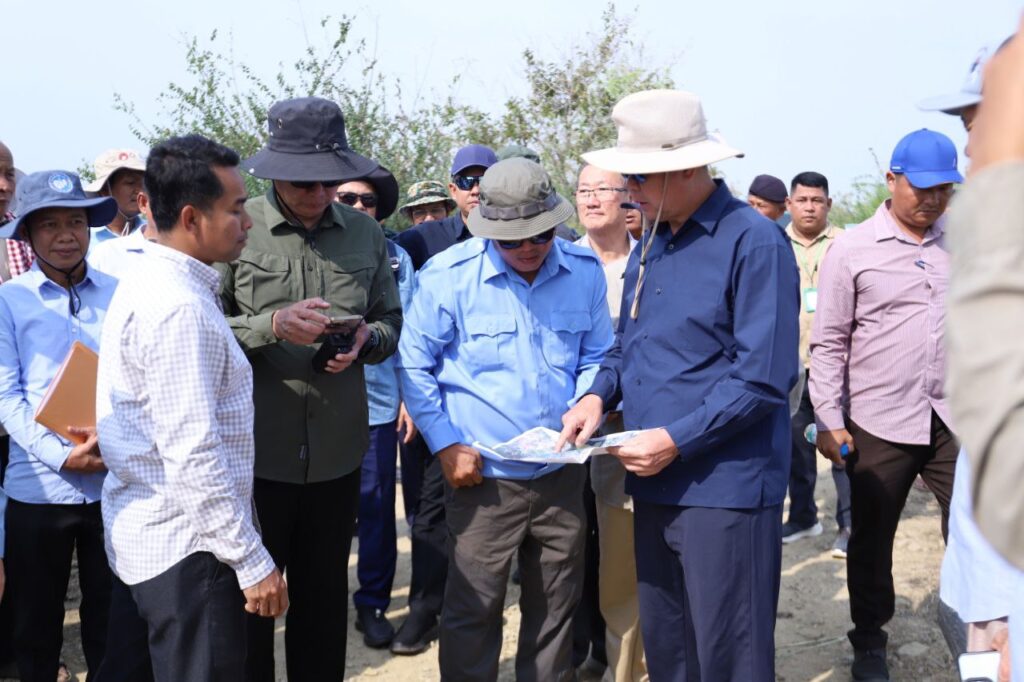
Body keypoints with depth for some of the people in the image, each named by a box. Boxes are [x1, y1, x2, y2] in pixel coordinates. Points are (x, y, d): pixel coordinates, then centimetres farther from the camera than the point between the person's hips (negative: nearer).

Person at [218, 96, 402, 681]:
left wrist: (366, 340, -10)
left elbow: (391, 320, 12)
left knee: (324, 597, 17)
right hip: (256, 449, -3)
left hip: (337, 450, 3)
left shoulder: (366, 233, 5)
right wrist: (272, 326, -21)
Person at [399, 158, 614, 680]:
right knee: (474, 611, 2)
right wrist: (445, 444, -8)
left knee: (556, 608, 15)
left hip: (562, 474, 3)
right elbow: (414, 364, -2)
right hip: (484, 475, -3)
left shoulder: (584, 271, -2)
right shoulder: (449, 275, -11)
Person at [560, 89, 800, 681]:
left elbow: (763, 377, -17)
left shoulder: (753, 242, -12)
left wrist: (676, 441, -19)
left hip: (723, 488, -7)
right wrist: (599, 394, 3)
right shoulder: (651, 244, 13)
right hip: (655, 483, 8)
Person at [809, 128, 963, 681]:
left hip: (956, 420, 2)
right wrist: (828, 419, -7)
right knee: (871, 541, 12)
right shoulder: (852, 250, -4)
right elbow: (828, 342, -3)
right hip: (878, 424, -2)